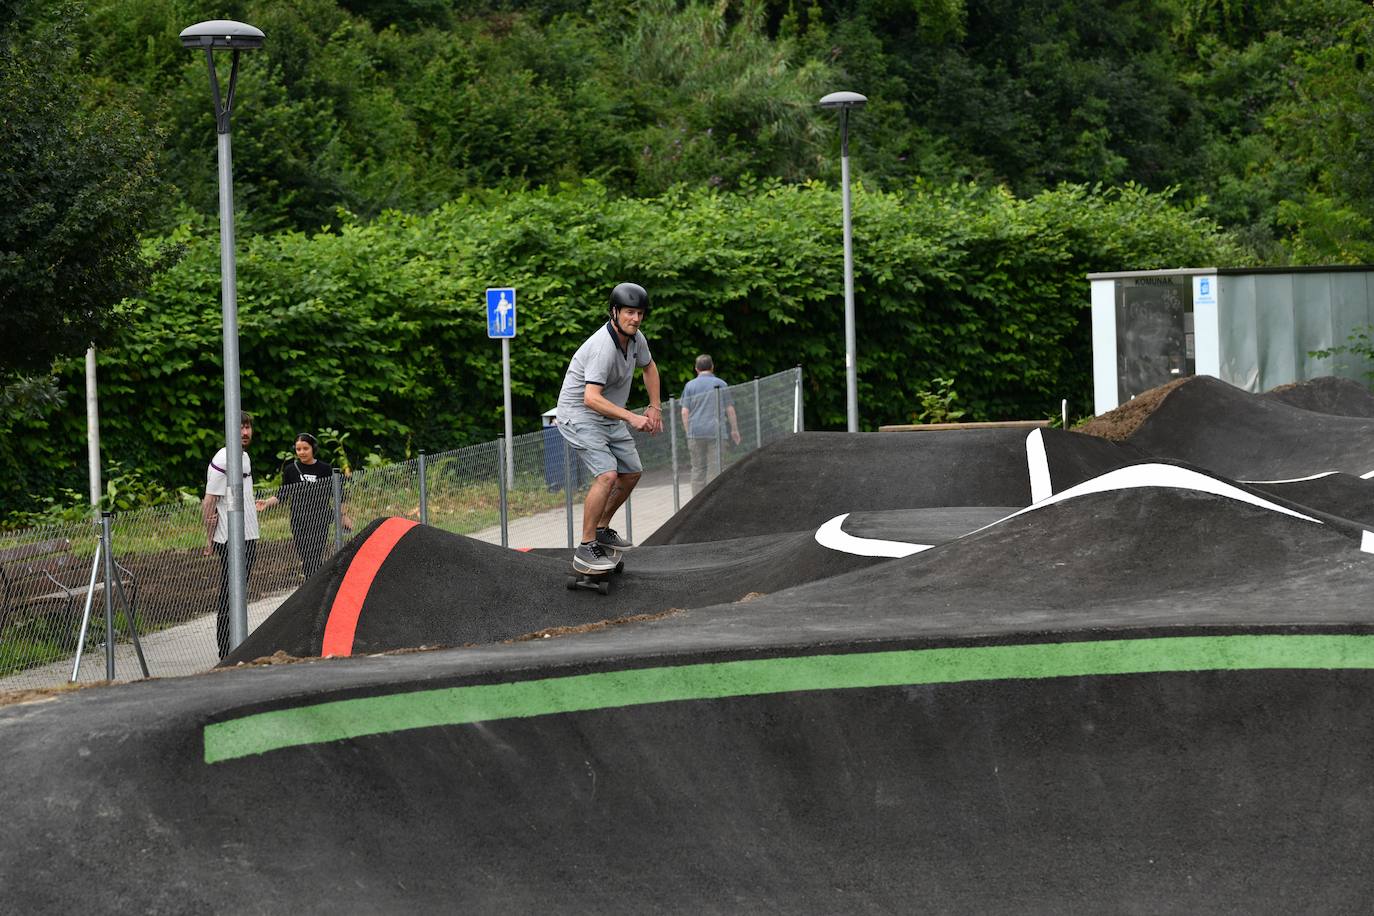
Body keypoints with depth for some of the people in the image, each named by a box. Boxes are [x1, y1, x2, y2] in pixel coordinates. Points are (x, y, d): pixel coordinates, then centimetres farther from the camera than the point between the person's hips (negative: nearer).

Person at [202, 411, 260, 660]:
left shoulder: (245, 457, 15)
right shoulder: (222, 460, -13)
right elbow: (209, 502, -14)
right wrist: (209, 539, -16)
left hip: (249, 537, 9)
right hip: (230, 540, -9)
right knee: (228, 598, -7)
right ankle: (226, 655, -6)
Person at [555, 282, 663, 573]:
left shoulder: (635, 338, -1)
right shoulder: (604, 347, -29)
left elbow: (649, 366, 22)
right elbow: (591, 398, -38)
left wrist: (655, 407, 14)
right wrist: (632, 417, -42)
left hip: (608, 418, 9)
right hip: (579, 415, -9)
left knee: (632, 472, 15)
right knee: (607, 474, -25)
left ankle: (602, 529, 31)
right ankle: (586, 548, -21)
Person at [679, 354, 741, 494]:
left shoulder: (690, 385, 6)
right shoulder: (721, 384, 5)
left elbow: (685, 412, 3)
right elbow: (730, 410, 4)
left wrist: (688, 432, 9)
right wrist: (734, 430, 12)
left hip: (695, 432, 1)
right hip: (715, 431, -1)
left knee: (698, 469, 7)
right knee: (715, 468, 0)